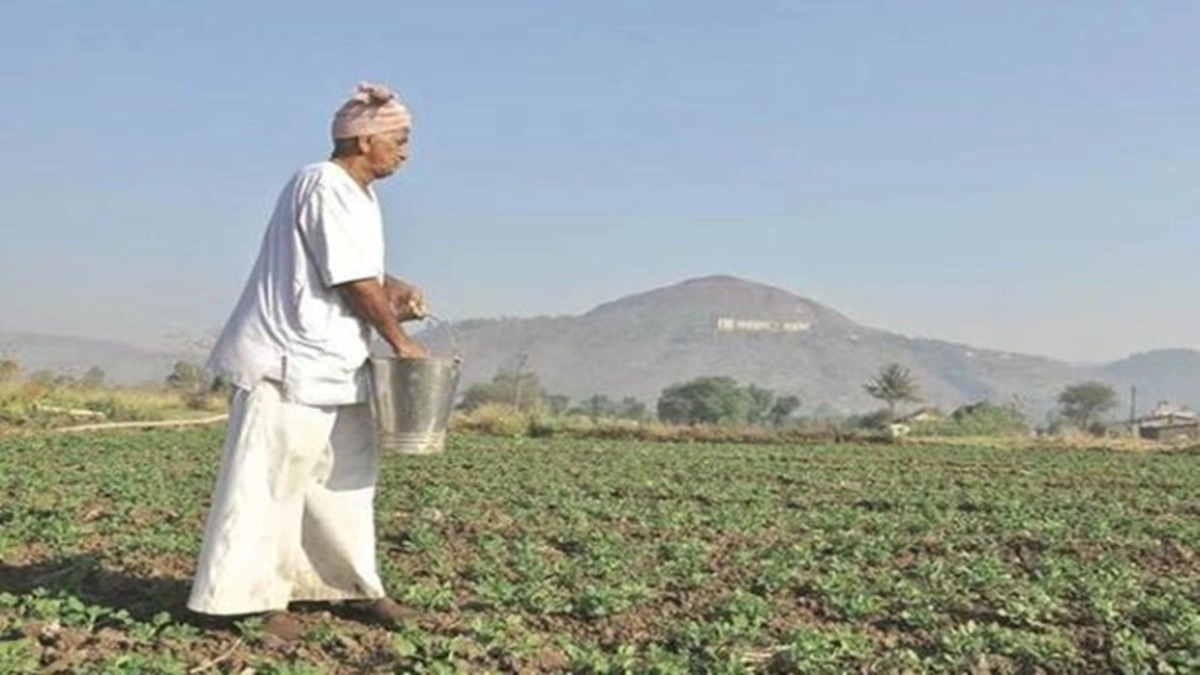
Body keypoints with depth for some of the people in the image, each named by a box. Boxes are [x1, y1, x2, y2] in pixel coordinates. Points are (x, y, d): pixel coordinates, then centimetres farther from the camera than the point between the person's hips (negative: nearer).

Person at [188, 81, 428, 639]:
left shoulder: (358, 194, 14)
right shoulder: (324, 186, -16)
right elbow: (354, 284, -18)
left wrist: (395, 290, 1)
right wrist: (401, 342, -9)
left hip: (334, 365, 10)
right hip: (291, 361, -10)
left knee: (346, 475, 14)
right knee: (273, 479, -5)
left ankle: (355, 586, 23)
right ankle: (253, 594, 4)